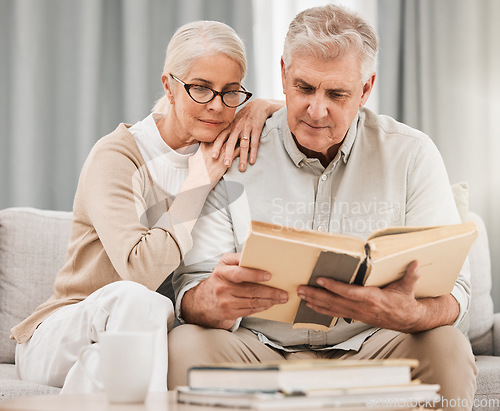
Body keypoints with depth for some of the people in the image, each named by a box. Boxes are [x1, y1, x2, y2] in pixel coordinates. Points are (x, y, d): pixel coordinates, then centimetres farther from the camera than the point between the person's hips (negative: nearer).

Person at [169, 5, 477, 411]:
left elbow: (453, 294, -8)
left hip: (368, 351, 1)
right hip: (261, 353, 0)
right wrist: (214, 302, -35)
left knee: (447, 348, -29)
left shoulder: (411, 155, -1)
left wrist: (405, 315, -34)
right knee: (185, 345, -30)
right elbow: (193, 295, -7)